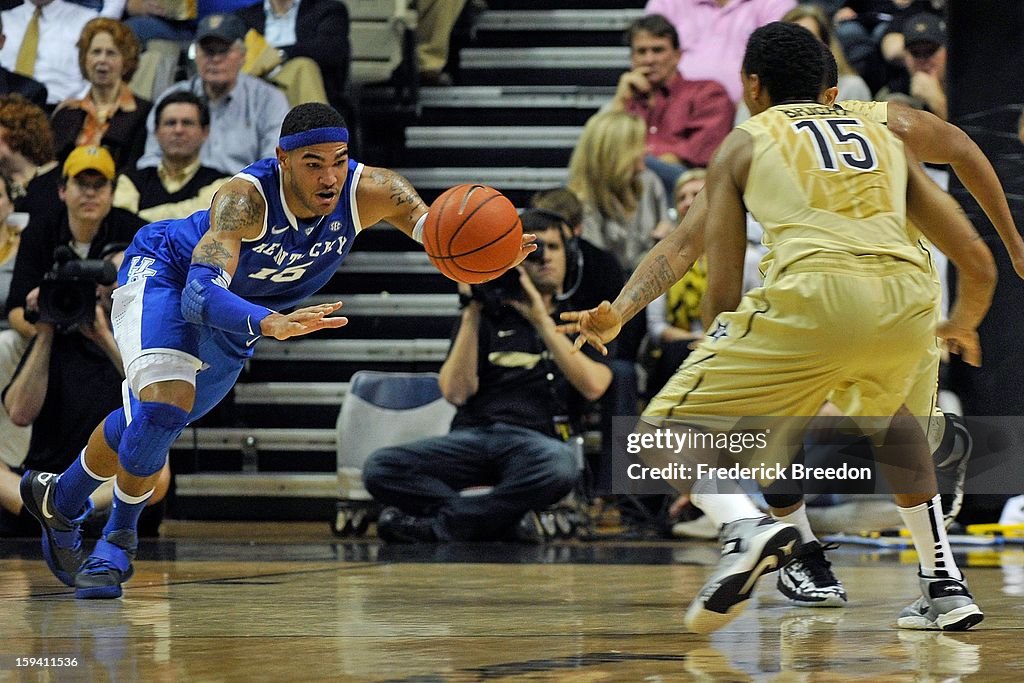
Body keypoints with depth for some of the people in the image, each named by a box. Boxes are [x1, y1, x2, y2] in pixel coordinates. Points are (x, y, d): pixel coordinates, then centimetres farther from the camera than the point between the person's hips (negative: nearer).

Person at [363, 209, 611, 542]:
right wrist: (472, 313, 0)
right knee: (379, 468, -26)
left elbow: (593, 386, -5)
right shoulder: (491, 314, 18)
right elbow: (457, 392, 4)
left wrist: (542, 321, -7)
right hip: (475, 436, 1)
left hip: (537, 439, -1)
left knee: (560, 466, -42)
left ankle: (438, 525, -26)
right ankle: (499, 520, -29)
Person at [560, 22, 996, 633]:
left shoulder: (745, 142, 21)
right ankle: (946, 587, 27)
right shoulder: (884, 136, 30)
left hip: (814, 292, -4)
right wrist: (963, 326, 49)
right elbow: (978, 264, 28)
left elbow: (724, 292, 14)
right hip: (909, 303, 4)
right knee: (887, 410, 38)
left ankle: (746, 528, -20)